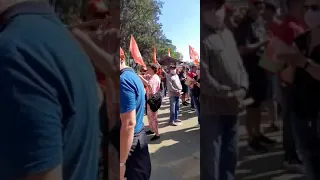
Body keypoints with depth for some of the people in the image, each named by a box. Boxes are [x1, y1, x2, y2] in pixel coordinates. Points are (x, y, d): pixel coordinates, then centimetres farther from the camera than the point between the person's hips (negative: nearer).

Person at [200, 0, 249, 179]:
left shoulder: (228, 33, 13)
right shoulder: (202, 38, -13)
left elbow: (240, 65, 14)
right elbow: (204, 78, -18)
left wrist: (242, 90, -2)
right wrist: (229, 95, -13)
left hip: (232, 108, 8)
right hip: (211, 110, -8)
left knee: (231, 154, 21)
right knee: (210, 158, 1)